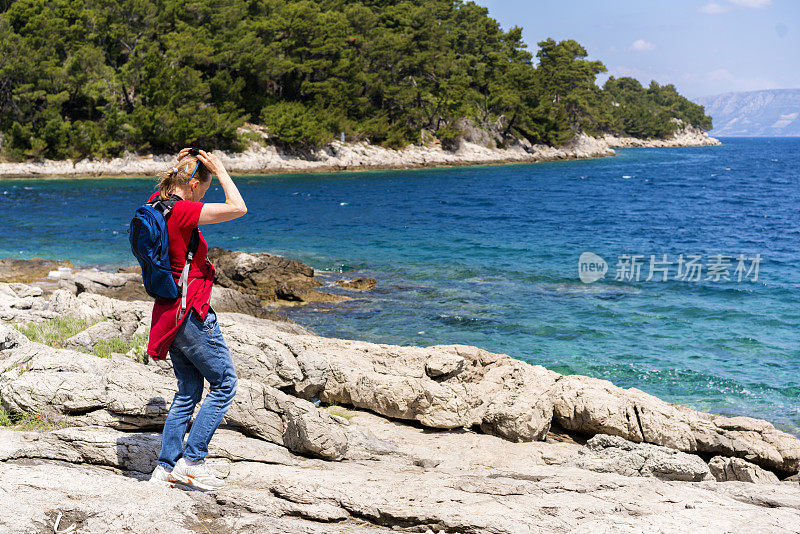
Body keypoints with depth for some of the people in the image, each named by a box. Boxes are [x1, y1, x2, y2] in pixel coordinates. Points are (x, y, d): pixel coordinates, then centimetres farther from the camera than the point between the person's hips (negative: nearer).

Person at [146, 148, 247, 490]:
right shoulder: (182, 211, -19)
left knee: (188, 390, 17)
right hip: (190, 312, -9)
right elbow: (238, 208, -18)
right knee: (224, 383, 4)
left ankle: (166, 467, 18)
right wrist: (220, 171, -8)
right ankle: (191, 460, 2)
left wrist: (184, 162, 16)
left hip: (167, 310, 9)